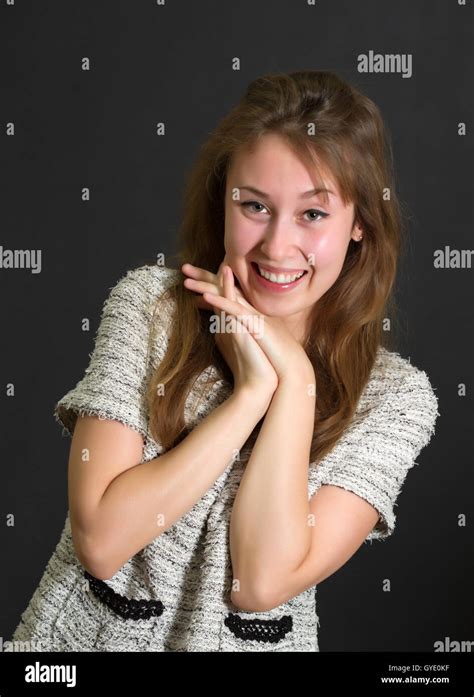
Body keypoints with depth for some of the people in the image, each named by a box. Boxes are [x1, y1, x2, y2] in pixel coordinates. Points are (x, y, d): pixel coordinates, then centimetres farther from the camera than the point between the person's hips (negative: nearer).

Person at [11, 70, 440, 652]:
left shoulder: (396, 397, -5)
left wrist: (295, 379, -15)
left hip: (249, 638, 0)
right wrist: (254, 390, -15)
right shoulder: (148, 301, -5)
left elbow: (263, 579, -13)